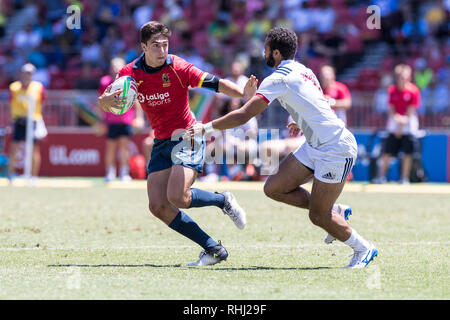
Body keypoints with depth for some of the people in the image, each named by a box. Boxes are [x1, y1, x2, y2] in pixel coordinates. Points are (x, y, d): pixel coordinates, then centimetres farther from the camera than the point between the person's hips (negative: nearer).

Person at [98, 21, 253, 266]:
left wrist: (244, 94, -34)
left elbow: (214, 83, -18)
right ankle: (213, 249, -2)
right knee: (158, 206, -6)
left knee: (177, 197, -24)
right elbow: (104, 103, 2)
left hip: (186, 138, -6)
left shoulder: (177, 68, -13)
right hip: (161, 143, 6)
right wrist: (106, 100, -23)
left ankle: (224, 201, 6)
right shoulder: (131, 73, -1)